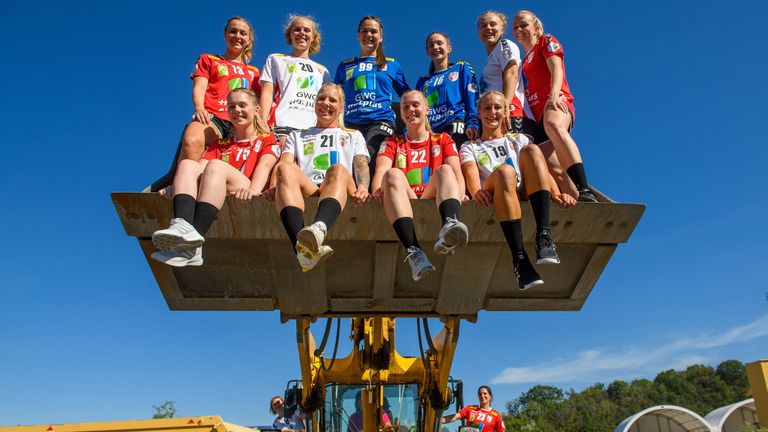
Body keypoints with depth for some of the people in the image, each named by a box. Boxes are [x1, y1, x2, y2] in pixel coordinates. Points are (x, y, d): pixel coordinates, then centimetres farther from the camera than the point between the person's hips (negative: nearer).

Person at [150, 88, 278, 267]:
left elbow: (264, 165, -3)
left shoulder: (267, 140, 20)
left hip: (245, 200, -4)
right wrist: (177, 185, -8)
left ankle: (191, 248, -48)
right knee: (187, 164, -18)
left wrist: (254, 190, -26)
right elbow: (201, 167, 14)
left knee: (215, 166, -29)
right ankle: (183, 226, -48)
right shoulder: (220, 145, 33)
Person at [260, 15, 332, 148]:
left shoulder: (322, 70, 31)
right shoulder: (276, 60, 24)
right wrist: (263, 126, -5)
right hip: (283, 126, -2)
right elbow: (267, 93, 10)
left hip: (313, 128, 3)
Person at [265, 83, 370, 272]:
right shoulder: (297, 136, 35)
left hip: (341, 192, -1)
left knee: (338, 169, -36)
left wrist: (363, 186, -12)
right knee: (286, 169, -34)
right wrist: (275, 187, -10)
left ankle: (318, 229, -67)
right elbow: (284, 163, 14)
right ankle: (303, 248, -58)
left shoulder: (354, 136, 33)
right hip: (305, 191, 1)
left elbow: (361, 166, 13)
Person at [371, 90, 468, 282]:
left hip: (433, 200, 0)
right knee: (393, 174, -30)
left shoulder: (442, 140, 26)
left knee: (445, 170, -26)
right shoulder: (392, 143, 26)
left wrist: (459, 193, -16)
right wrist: (377, 191, -19)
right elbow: (381, 171, 5)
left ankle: (449, 226, -59)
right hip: (405, 203, 0)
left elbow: (456, 171, 7)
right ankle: (413, 252, -49)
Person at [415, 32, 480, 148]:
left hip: (455, 129, -4)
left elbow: (472, 99, 3)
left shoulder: (461, 68, 16)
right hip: (429, 132, 4)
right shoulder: (423, 81, 27)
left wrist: (472, 124, -13)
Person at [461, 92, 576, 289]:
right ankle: (519, 258, -46)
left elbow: (540, 166, 12)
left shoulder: (518, 139, 31)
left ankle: (544, 236, -39)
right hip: (493, 202, -2)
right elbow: (470, 173, 1)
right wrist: (476, 191, -24)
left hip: (526, 196, 2)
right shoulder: (470, 147, 25)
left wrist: (556, 193, -9)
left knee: (532, 150, -25)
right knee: (504, 171, -35)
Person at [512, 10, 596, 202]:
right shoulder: (523, 61, 33)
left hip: (556, 103, -8)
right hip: (534, 116, 8)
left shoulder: (546, 41, 15)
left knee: (553, 124, -42)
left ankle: (584, 191, -57)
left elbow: (556, 69, -4)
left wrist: (554, 95, -22)